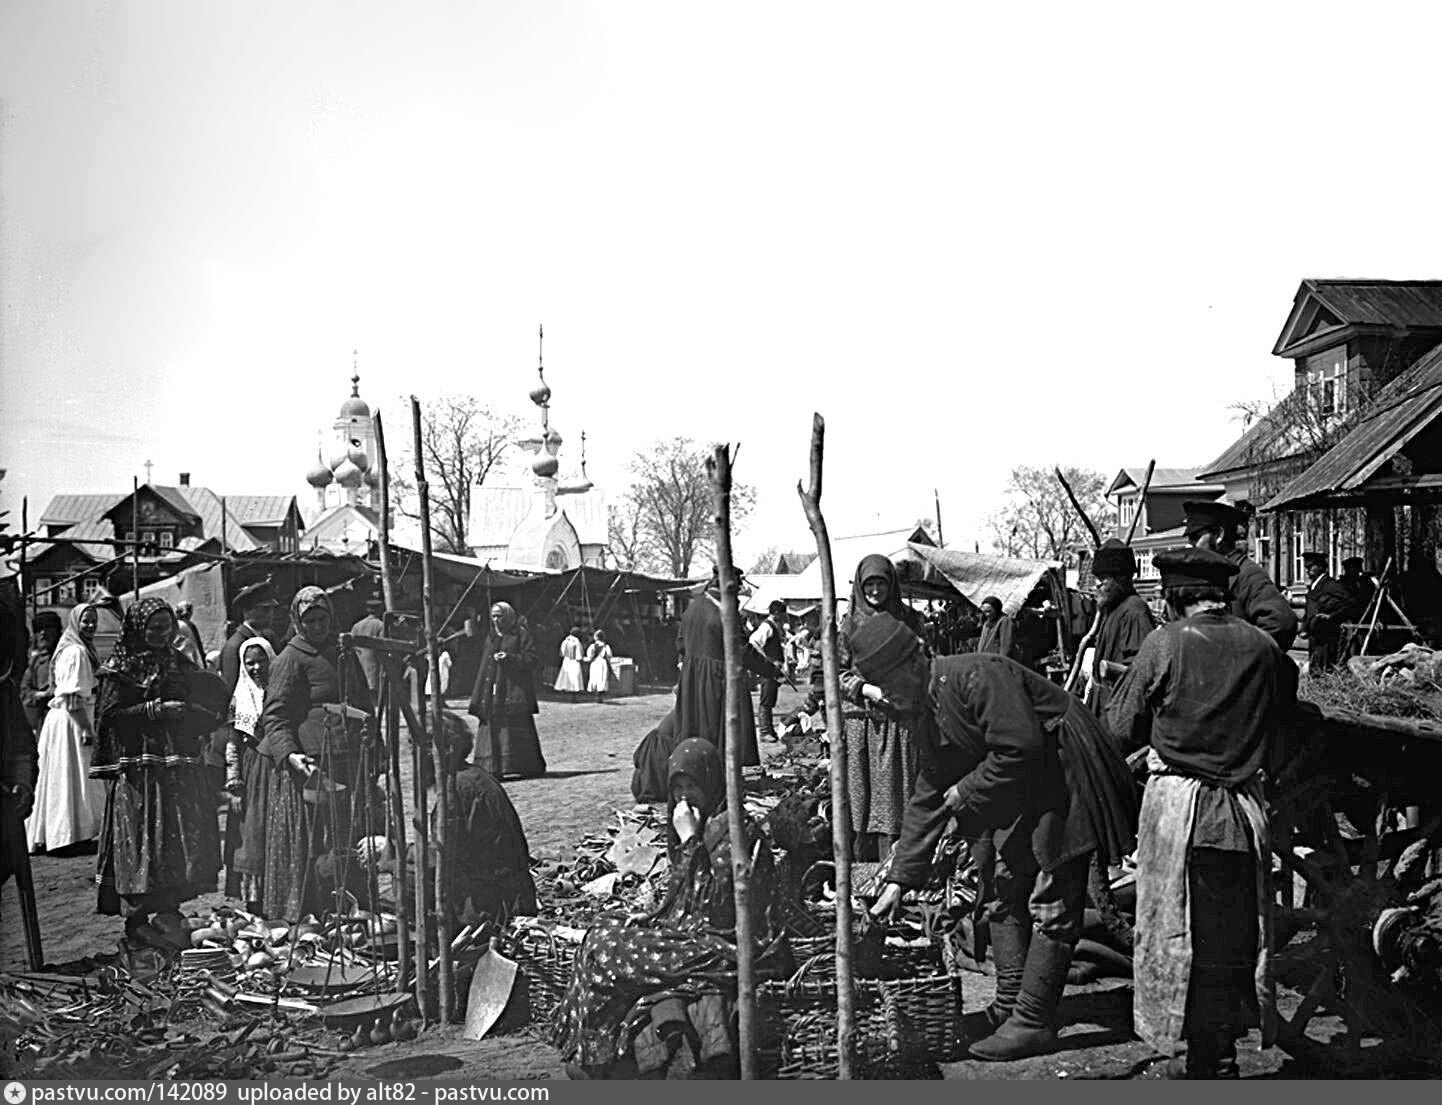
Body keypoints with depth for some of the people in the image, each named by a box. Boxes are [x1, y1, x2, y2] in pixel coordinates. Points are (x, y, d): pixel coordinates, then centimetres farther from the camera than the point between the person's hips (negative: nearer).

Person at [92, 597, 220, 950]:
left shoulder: (181, 664, 15)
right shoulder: (121, 669, -2)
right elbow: (110, 716, -9)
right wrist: (155, 709, -17)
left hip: (181, 765, 6)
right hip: (138, 767, -6)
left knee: (185, 838, 4)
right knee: (142, 839, -6)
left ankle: (168, 913, 14)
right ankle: (137, 918, 2)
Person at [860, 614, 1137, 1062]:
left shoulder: (975, 676, -23)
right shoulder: (928, 714, 7)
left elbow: (1021, 749, -29)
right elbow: (927, 800, 11)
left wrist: (967, 792, -17)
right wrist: (900, 879, 9)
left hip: (1064, 785, -10)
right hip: (1014, 802, 10)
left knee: (1051, 905, -6)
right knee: (1003, 894, 12)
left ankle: (1033, 1024, -2)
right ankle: (1010, 1004, 22)